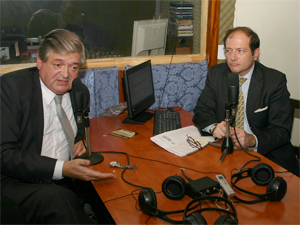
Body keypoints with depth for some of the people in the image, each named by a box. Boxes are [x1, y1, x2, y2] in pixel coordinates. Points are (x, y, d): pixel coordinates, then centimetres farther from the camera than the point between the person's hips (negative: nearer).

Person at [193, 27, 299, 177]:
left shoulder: (275, 80, -7)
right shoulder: (216, 73, 3)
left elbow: (281, 131, -10)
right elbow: (201, 111, 2)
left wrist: (252, 140, -31)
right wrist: (213, 126, -22)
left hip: (268, 155, -2)